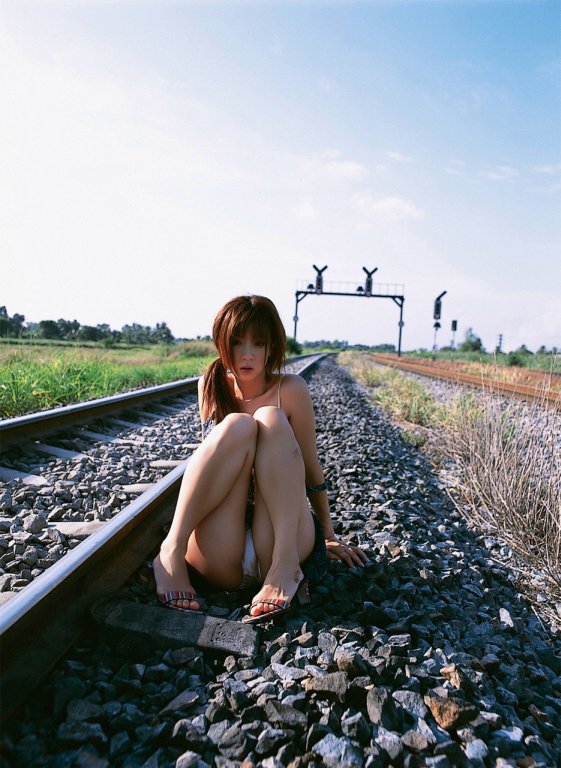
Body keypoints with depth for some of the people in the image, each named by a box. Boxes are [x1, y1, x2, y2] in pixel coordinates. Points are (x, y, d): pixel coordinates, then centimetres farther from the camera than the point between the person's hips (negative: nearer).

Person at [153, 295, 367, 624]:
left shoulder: (291, 389, -1)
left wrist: (329, 536, 12)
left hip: (282, 541, -1)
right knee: (237, 426, -21)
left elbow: (312, 468, 5)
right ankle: (172, 551, -26)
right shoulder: (211, 386, 7)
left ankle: (285, 564, -29)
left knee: (271, 420, -21)